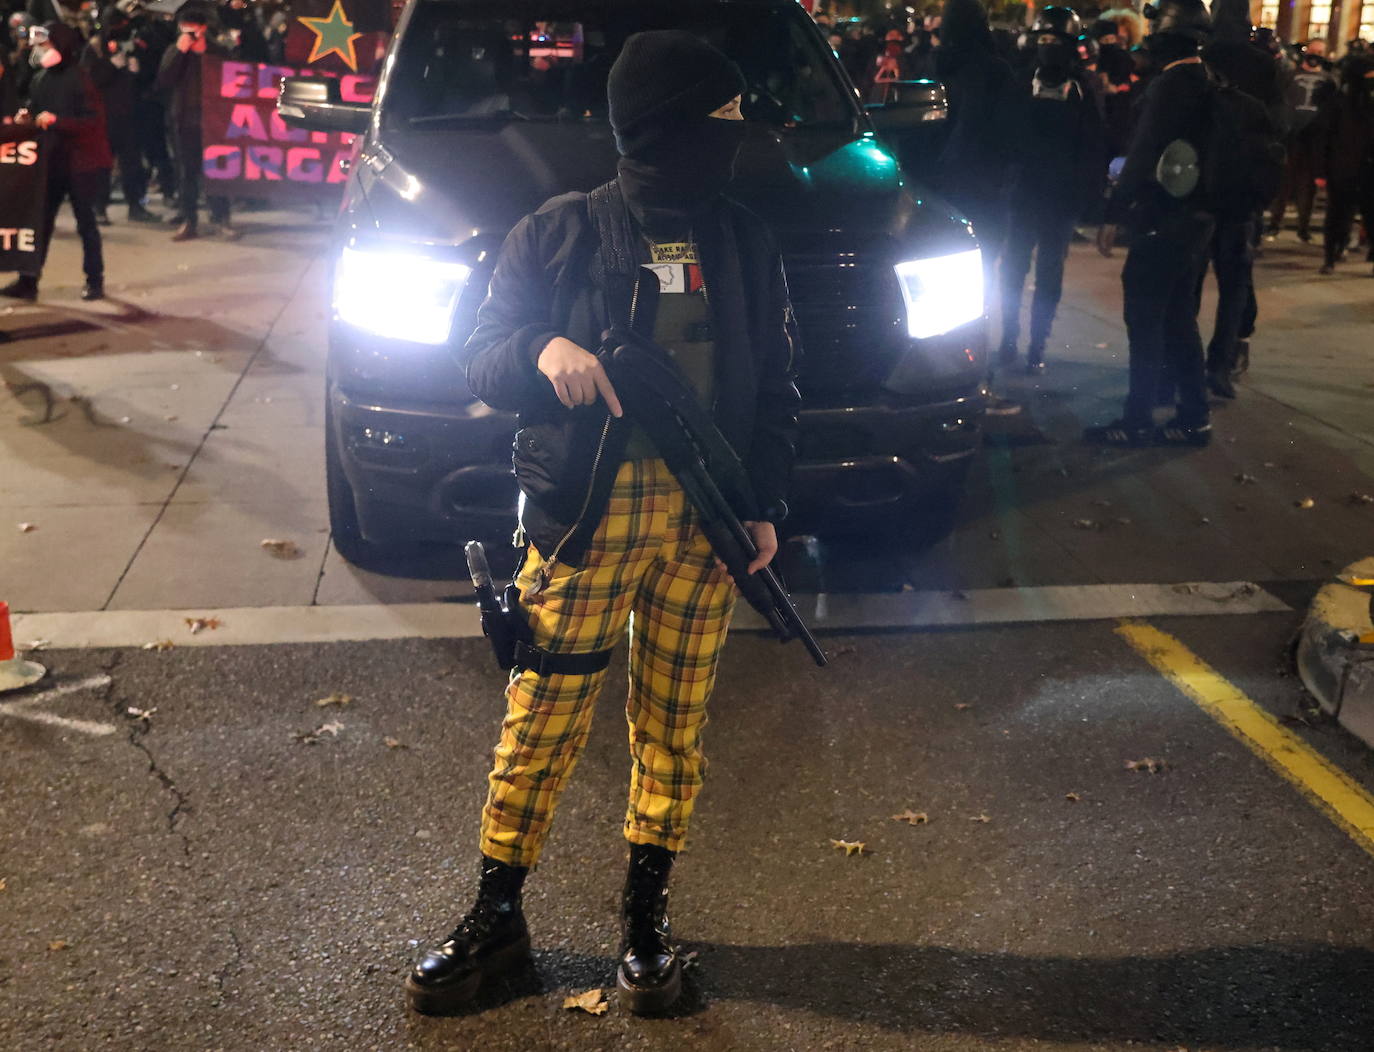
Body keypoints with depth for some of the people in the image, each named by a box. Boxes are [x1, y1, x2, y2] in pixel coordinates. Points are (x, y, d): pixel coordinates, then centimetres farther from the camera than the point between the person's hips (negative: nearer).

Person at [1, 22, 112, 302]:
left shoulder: (80, 79, -13)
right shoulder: (40, 78, 7)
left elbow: (93, 121, -18)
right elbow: (35, 105, 21)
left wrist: (56, 120, -26)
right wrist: (26, 115, -2)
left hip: (81, 163, -6)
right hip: (51, 161, 6)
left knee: (86, 221, 4)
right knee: (41, 220, 5)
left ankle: (95, 281, 17)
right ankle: (28, 281, 8)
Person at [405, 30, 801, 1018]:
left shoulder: (746, 242, 11)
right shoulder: (559, 232, 2)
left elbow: (779, 386, 13)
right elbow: (484, 358, 2)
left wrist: (767, 505, 2)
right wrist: (542, 352, -20)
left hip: (706, 519, 3)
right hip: (586, 513, -3)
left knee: (675, 725, 8)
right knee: (543, 716, 0)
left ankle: (646, 917, 24)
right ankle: (497, 916, 17)